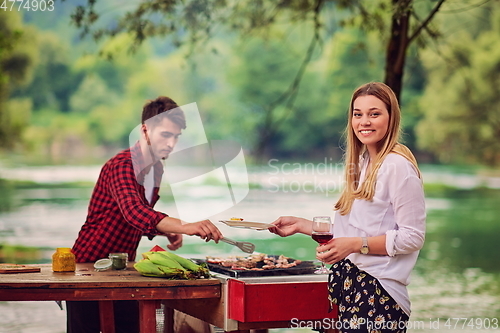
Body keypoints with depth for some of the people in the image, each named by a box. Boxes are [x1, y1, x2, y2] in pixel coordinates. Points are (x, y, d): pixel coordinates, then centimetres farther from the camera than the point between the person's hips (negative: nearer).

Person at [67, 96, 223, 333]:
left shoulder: (157, 170, 7)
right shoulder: (121, 166, -22)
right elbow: (133, 212, -41)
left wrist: (167, 232, -1)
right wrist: (185, 227, -53)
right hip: (88, 265, -8)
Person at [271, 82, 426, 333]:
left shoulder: (398, 166, -11)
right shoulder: (361, 163, 16)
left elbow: (413, 237, -14)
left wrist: (355, 244, -20)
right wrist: (300, 225, 16)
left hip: (378, 291, -8)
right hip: (345, 281, 8)